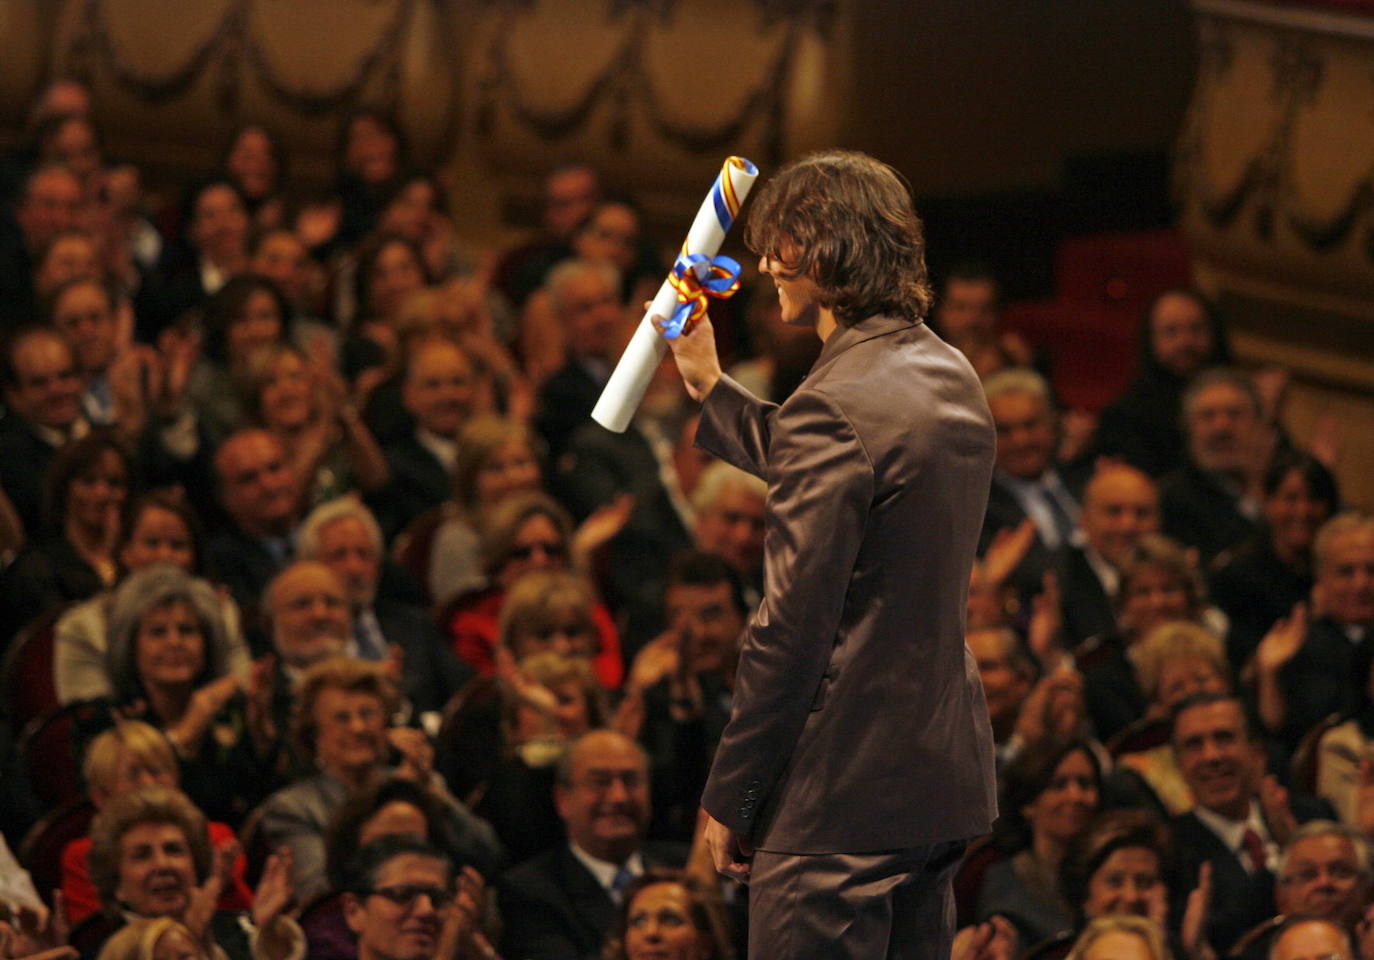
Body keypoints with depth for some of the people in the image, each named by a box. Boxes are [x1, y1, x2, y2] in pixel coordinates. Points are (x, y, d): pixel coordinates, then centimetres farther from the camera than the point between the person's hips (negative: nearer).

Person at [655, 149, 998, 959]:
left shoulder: (833, 410, -19)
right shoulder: (952, 378, 10)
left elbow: (791, 629, -20)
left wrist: (729, 796, -12)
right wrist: (709, 389, 31)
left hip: (843, 800, -9)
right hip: (946, 771, 9)